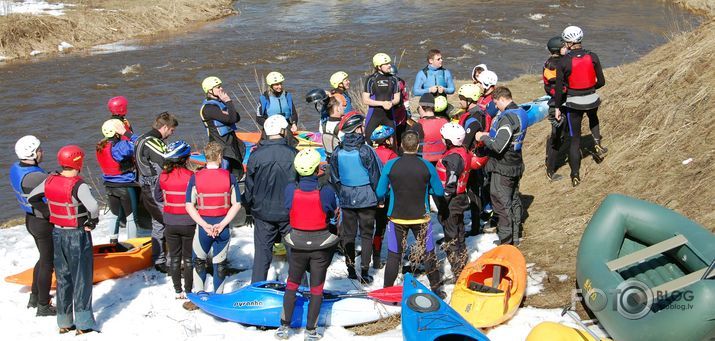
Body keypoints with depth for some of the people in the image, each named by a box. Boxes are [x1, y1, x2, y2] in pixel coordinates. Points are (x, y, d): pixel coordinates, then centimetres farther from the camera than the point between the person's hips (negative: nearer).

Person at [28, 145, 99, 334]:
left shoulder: (50, 181, -4)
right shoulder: (78, 186, -23)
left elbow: (32, 199, 9)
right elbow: (93, 206, -37)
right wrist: (92, 221, -17)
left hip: (58, 234, 6)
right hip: (78, 236, -6)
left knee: (63, 278, 17)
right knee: (82, 279, 4)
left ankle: (64, 323, 25)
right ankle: (83, 325, 5)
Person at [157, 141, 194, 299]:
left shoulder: (163, 176, -6)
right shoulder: (190, 176, -19)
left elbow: (158, 196, 7)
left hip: (170, 224, 3)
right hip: (188, 223, -3)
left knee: (174, 258, 15)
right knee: (188, 258, 11)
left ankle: (178, 291, 21)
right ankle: (188, 291, 17)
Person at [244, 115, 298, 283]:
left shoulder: (256, 155, -8)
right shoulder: (292, 153, -11)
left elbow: (249, 185, 0)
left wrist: (249, 208, 14)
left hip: (263, 212, 1)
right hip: (288, 212, 0)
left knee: (262, 252, 8)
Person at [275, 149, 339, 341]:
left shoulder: (290, 189, -15)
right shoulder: (326, 190, -19)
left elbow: (289, 209, 0)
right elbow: (333, 212, -3)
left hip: (298, 245, 1)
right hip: (321, 246, -1)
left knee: (292, 285, 19)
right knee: (316, 289, 11)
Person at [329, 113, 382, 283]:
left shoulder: (337, 152, -4)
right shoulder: (365, 151, -18)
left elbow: (334, 179, 5)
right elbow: (375, 176, -12)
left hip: (346, 199, 4)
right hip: (366, 199, -3)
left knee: (348, 234, 13)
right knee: (366, 234, 6)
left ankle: (350, 269, 17)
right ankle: (364, 271, 5)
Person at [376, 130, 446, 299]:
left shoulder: (391, 165, -12)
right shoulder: (427, 166, -11)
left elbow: (380, 192, -6)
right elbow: (439, 191, -1)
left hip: (397, 217, 0)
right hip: (421, 217, 0)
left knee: (394, 254, 10)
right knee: (428, 253, 14)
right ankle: (436, 289, 23)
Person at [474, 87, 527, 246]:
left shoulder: (507, 118, -25)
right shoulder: (520, 112, 5)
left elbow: (498, 146, -31)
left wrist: (483, 137, -15)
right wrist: (490, 135, 9)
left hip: (503, 167, -10)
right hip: (516, 164, 10)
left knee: (501, 203, 1)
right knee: (514, 201, 18)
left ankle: (506, 240, 9)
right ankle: (515, 237, 30)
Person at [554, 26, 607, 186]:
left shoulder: (564, 61, -13)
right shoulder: (592, 57, -6)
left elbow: (559, 87, -9)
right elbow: (601, 81, 0)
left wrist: (557, 107, 3)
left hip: (573, 103, -2)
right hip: (592, 100, 2)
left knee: (575, 140, 9)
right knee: (593, 118, 40)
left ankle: (575, 176, 12)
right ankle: (598, 144, 20)